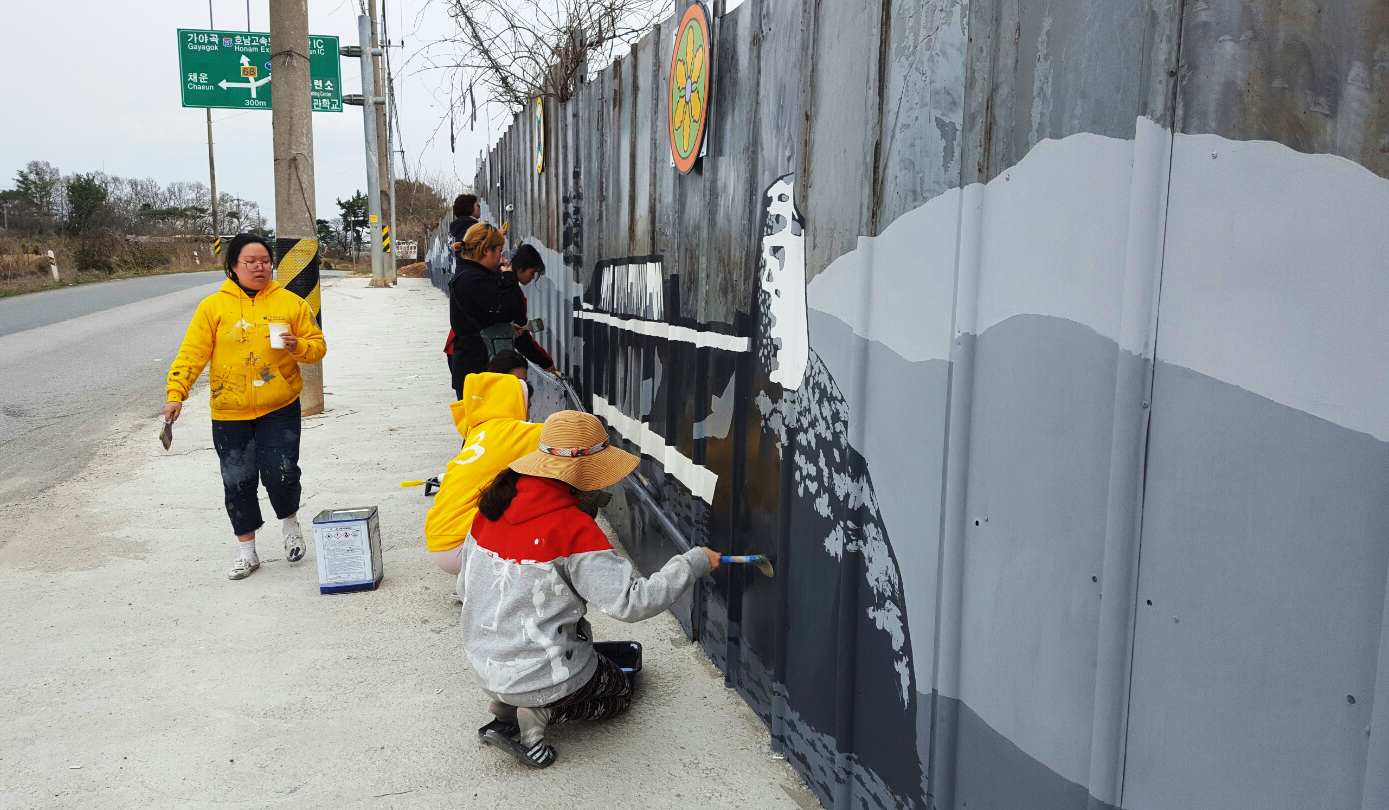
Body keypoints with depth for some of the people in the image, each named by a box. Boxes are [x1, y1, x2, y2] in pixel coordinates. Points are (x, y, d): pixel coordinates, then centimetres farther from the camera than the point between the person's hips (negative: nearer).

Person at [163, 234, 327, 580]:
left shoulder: (291, 303, 3)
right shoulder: (213, 306, 1)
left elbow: (318, 346, 5)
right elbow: (192, 353, -3)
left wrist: (298, 346, -16)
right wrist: (175, 394, -12)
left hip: (279, 409, -1)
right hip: (229, 413, 1)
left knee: (280, 474, -9)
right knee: (238, 483, 6)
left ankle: (290, 522, 24)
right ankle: (246, 551, 23)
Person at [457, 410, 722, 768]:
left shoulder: (493, 504, -3)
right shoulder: (573, 529, -24)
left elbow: (465, 587, 7)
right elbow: (632, 602, -23)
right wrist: (694, 562, -15)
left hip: (482, 663, 6)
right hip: (541, 673, -6)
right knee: (620, 691, 23)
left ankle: (506, 705, 10)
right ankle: (540, 714, -4)